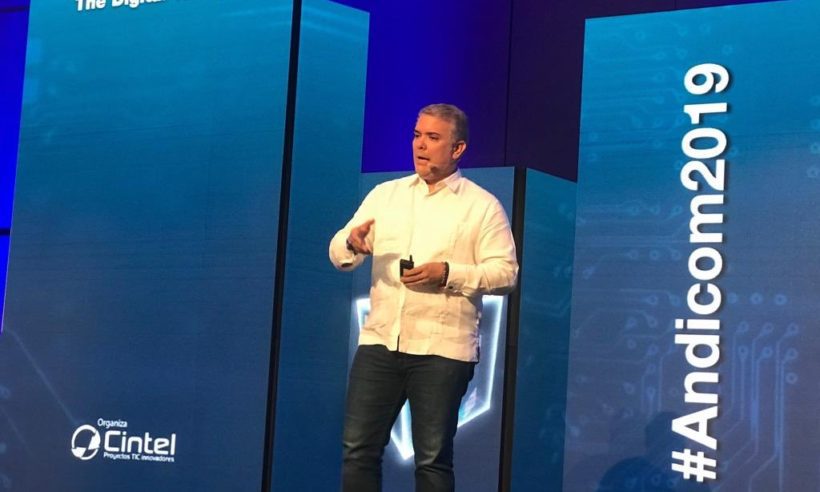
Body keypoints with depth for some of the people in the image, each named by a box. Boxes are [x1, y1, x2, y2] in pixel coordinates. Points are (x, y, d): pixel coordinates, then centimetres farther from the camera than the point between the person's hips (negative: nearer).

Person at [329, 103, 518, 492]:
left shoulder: (482, 206, 0)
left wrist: (447, 273, -20)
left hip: (442, 349, -4)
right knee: (358, 448, 4)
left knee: (433, 458, 2)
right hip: (379, 341, 4)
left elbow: (506, 272, -6)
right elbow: (338, 254, 10)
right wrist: (352, 243, -15)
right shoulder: (385, 194, 12)